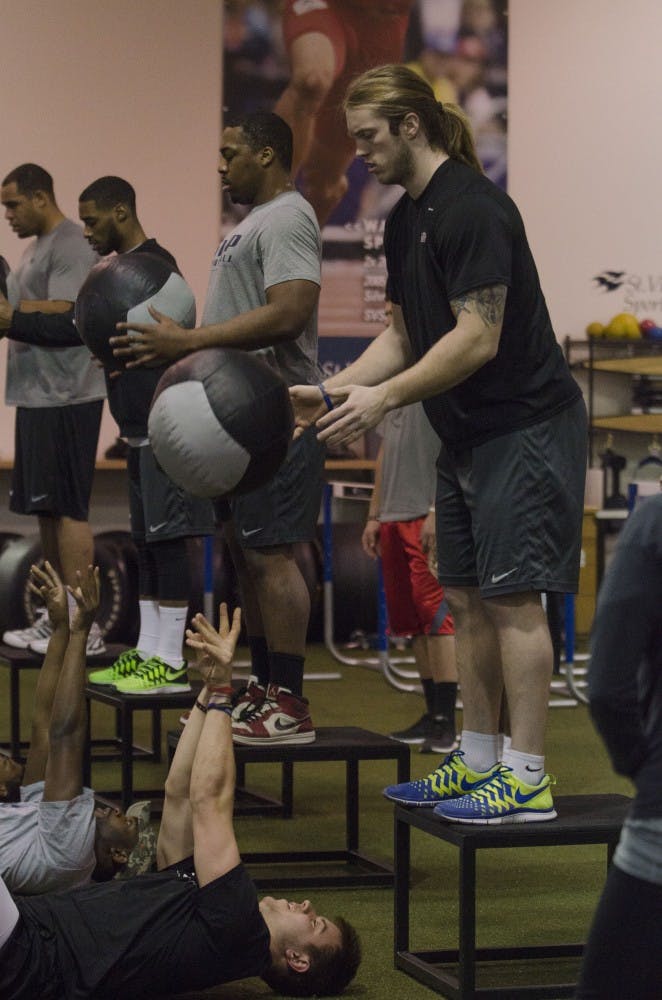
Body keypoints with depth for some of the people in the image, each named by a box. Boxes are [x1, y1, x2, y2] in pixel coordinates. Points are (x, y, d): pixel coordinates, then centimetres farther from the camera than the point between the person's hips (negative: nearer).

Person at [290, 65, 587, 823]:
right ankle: (478, 763, 19)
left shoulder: (471, 209, -18)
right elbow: (403, 334, 15)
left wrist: (385, 397, -25)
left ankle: (526, 780, -6)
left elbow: (478, 338, -23)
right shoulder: (406, 220, 12)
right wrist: (333, 391, 3)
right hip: (466, 435, 10)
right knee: (465, 598, 11)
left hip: (524, 427, -10)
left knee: (512, 597, -9)